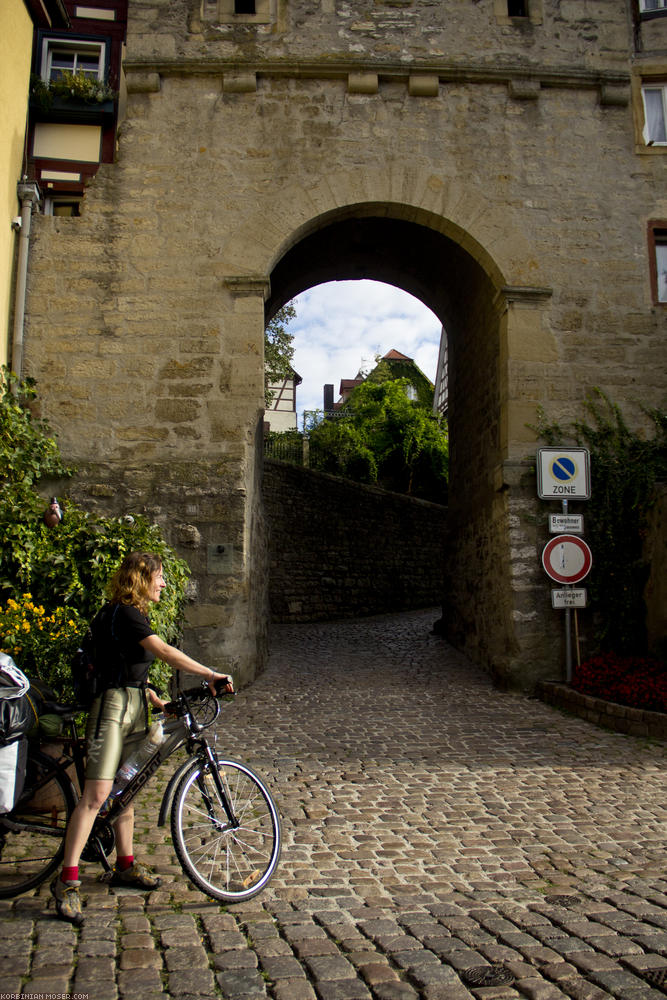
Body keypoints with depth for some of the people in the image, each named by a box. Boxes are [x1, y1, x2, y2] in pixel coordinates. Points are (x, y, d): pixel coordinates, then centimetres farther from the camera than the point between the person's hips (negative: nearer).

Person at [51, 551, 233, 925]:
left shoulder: (135, 614, 15)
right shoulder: (123, 613, -17)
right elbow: (164, 651, -27)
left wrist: (159, 703, 17)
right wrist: (211, 674, -26)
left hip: (135, 706, 10)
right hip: (113, 704, -10)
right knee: (97, 794, -12)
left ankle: (126, 866, 28)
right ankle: (67, 880, -6)